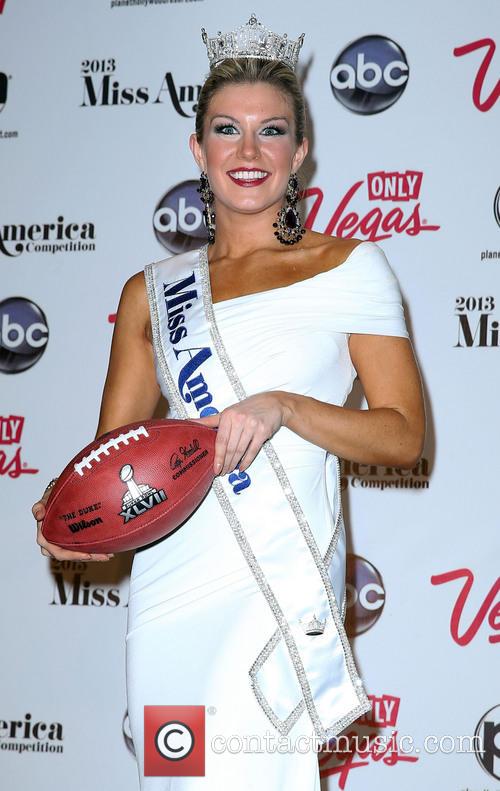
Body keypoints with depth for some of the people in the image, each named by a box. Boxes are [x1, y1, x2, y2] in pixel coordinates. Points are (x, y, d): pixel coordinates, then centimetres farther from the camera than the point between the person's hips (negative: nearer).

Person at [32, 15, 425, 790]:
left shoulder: (349, 267, 4)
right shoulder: (151, 291, 14)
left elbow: (404, 435, 0)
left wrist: (284, 407, -16)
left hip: (283, 581, -4)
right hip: (168, 585, 4)